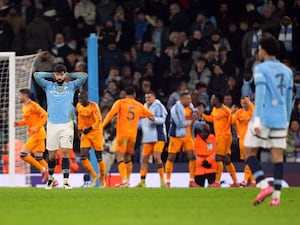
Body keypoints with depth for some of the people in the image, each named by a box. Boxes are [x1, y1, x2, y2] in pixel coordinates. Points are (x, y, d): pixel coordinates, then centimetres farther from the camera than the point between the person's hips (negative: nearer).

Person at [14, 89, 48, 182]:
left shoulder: (33, 106, -14)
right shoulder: (24, 107, 14)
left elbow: (45, 115, -18)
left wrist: (37, 128, -23)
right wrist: (18, 123, 8)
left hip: (38, 133, -10)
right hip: (33, 134, 10)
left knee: (24, 154, -13)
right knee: (38, 158, 9)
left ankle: (43, 170, -8)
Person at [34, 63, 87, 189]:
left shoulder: (71, 86, 9)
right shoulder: (48, 86, 10)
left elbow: (84, 76, 0)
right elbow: (37, 75, 1)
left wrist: (69, 75, 10)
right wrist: (51, 75, 9)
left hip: (67, 125, -1)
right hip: (52, 125, 1)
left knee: (65, 153, -9)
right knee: (51, 154, 5)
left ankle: (66, 181, -10)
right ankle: (50, 178, 25)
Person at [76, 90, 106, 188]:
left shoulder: (93, 106, -16)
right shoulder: (79, 106, 2)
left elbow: (99, 120, -19)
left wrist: (90, 128, -29)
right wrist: (80, 130, 12)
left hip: (96, 132, -5)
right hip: (85, 133, 5)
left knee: (99, 158, 2)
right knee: (83, 157, -9)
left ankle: (103, 180, 16)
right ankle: (94, 176, 9)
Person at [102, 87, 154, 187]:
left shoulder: (120, 102, 2)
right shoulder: (139, 106, 13)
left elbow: (111, 114, -13)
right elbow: (151, 116, 25)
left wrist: (102, 126, -17)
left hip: (122, 133, -4)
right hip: (133, 134, 4)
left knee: (120, 157, -9)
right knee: (128, 157, 18)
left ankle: (124, 180, -26)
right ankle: (127, 180, 19)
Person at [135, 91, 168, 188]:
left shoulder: (158, 106, -6)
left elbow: (162, 119, -17)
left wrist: (154, 119, -33)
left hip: (158, 136, -7)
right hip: (147, 137, 7)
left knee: (157, 157, -16)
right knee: (144, 158, 3)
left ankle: (162, 180, -8)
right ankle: (142, 182, 6)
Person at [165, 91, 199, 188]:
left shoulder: (190, 107, 5)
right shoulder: (176, 108, -18)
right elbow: (180, 123, -23)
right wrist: (191, 121, -9)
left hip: (187, 135, 6)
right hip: (176, 135, -6)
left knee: (192, 156, -2)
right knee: (171, 157, 1)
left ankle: (192, 181, 5)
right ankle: (167, 181, 8)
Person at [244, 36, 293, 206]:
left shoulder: (261, 69, -3)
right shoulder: (287, 71, 14)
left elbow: (260, 94, -13)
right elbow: (289, 99, 16)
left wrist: (257, 119, -16)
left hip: (264, 117, -5)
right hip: (280, 120, 5)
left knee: (250, 153, 6)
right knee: (278, 156, 3)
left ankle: (265, 186, -11)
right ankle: (276, 195, -5)